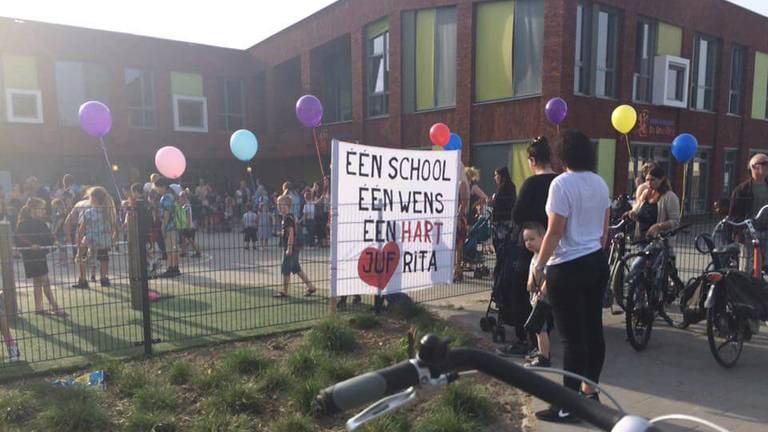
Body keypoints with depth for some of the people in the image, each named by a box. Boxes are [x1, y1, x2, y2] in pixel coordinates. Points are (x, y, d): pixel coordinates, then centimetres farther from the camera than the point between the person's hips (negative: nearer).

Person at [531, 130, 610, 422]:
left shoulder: (562, 183, -15)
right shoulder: (600, 183, 9)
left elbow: (554, 232, -18)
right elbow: (605, 229, 14)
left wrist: (539, 267, -10)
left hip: (568, 268, -8)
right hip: (597, 263, 8)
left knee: (572, 337, -2)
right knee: (593, 329, 14)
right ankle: (590, 392, 28)